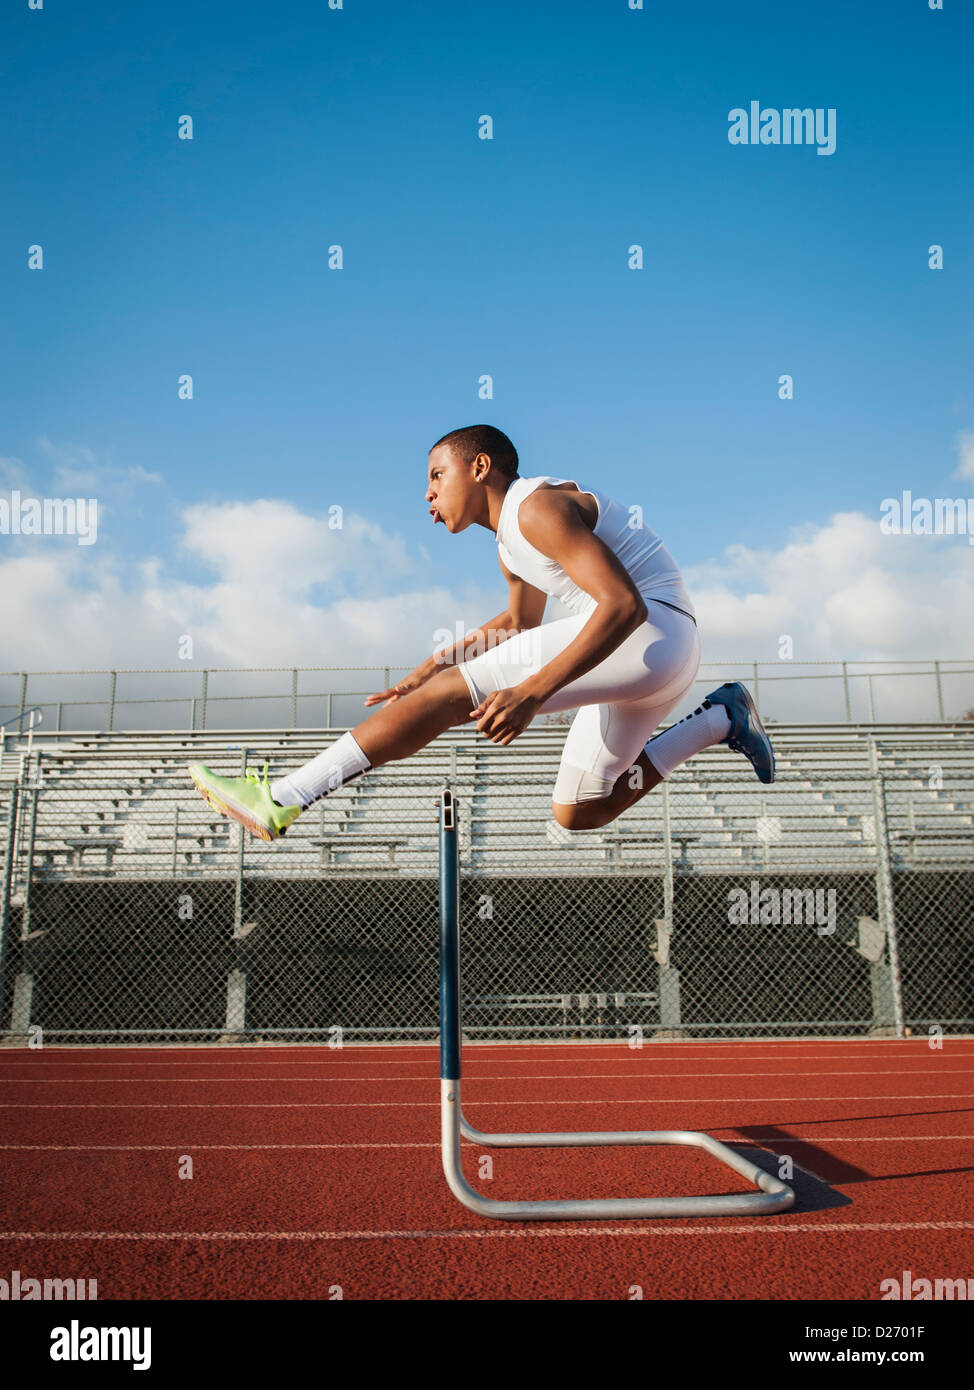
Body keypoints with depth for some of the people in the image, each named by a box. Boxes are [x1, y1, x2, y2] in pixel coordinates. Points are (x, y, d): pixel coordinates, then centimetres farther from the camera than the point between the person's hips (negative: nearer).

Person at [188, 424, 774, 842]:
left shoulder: (538, 506, -13)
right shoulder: (512, 546, 18)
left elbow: (624, 605, -24)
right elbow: (518, 624, 35)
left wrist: (532, 691, -30)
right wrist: (432, 667, 24)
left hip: (653, 630, -10)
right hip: (667, 658, 10)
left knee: (451, 694, -16)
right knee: (578, 816, 18)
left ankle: (281, 801, -17)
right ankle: (720, 719, 21)